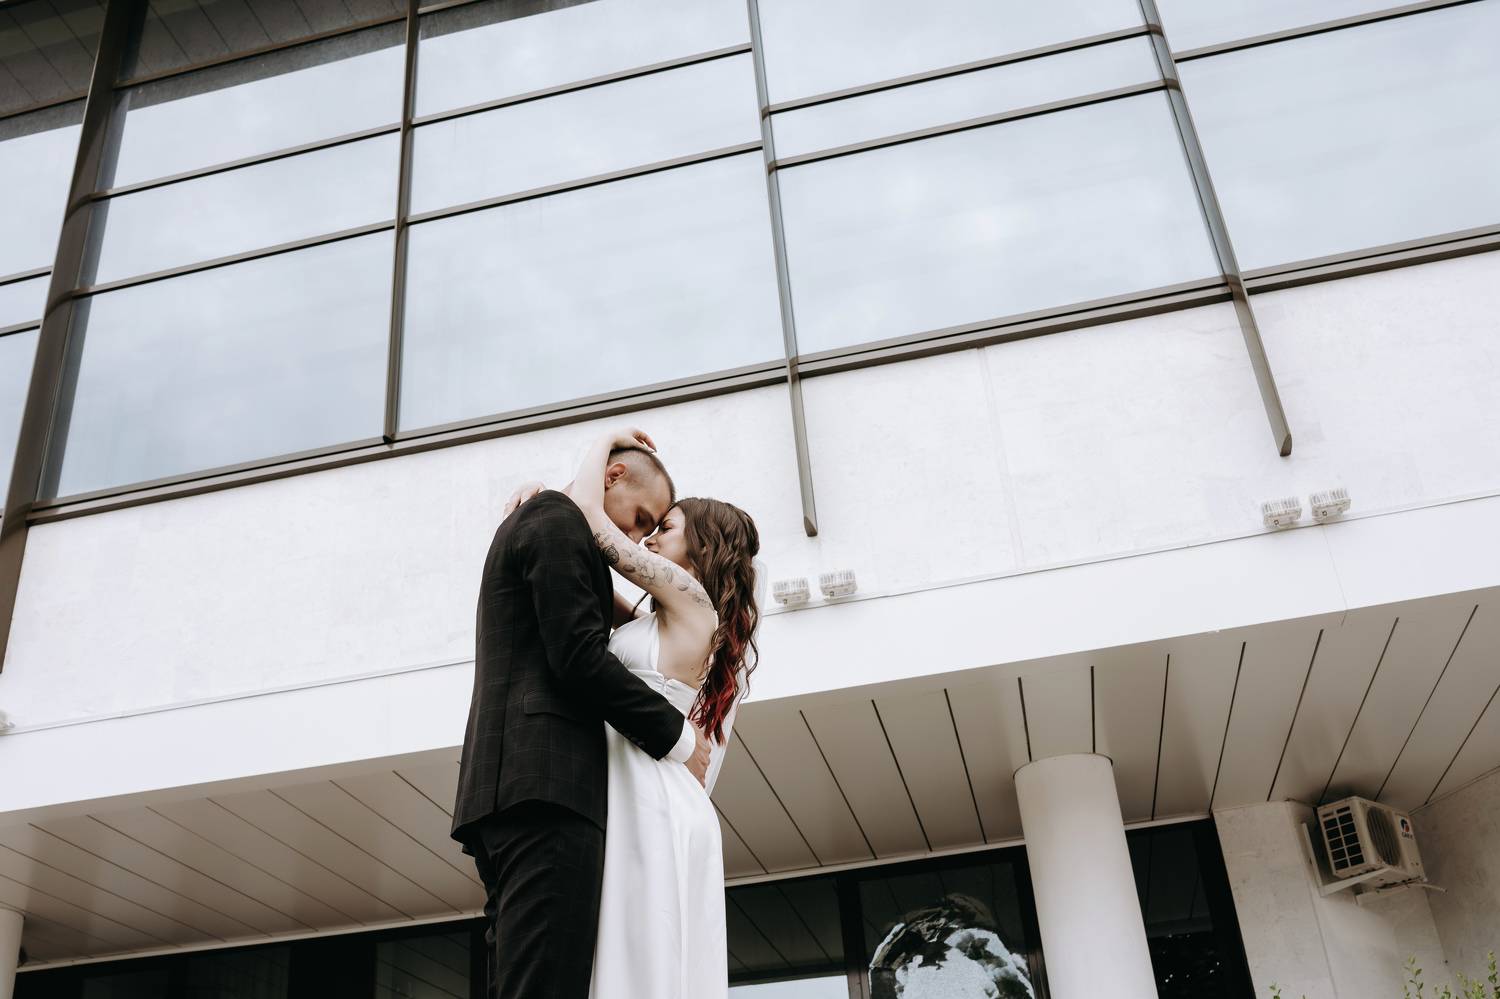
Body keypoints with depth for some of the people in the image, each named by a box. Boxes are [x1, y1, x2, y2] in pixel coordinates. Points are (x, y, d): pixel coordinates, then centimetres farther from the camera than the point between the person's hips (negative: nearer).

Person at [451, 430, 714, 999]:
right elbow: (579, 656, -12)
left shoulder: (525, 524, 30)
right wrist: (679, 736, -5)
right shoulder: (560, 523, -1)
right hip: (548, 778, -10)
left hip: (503, 777, 10)